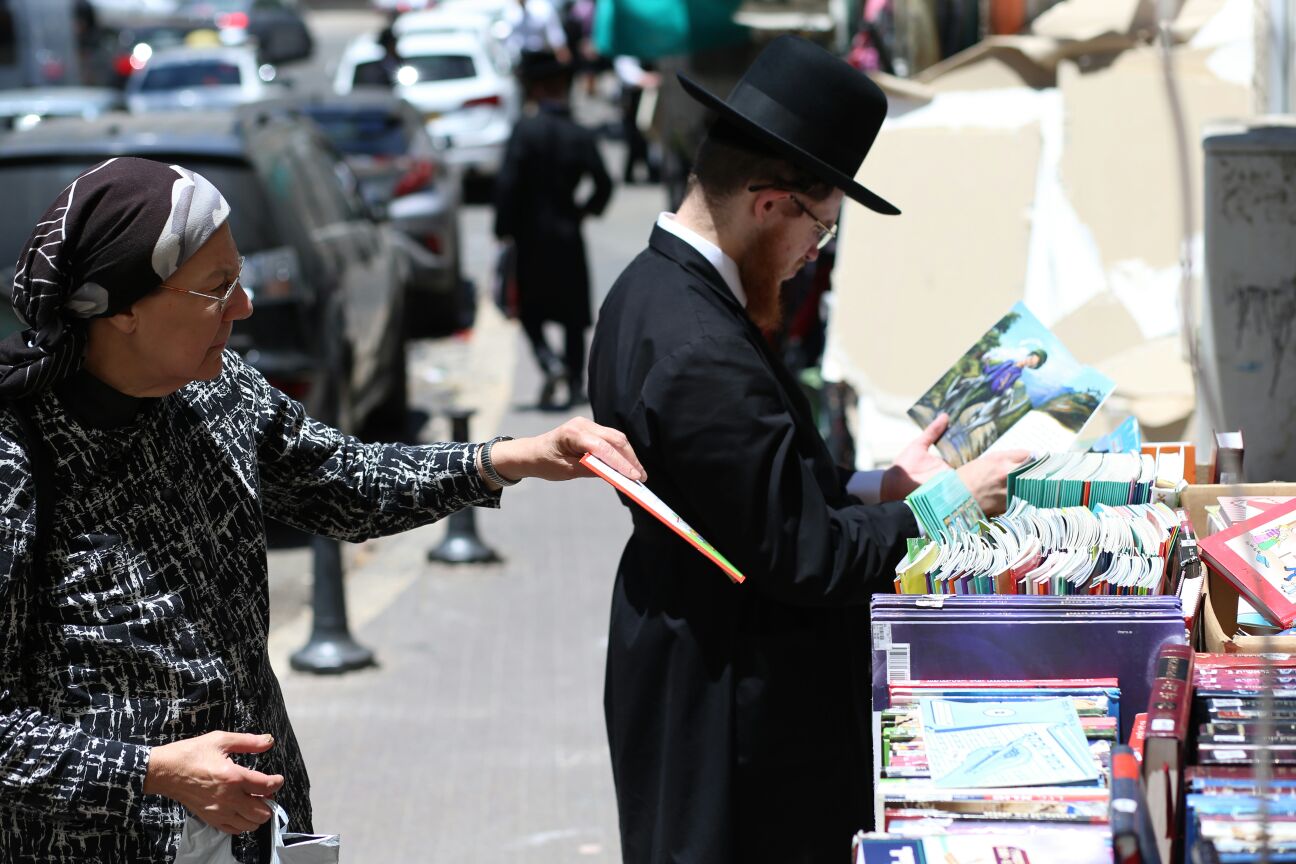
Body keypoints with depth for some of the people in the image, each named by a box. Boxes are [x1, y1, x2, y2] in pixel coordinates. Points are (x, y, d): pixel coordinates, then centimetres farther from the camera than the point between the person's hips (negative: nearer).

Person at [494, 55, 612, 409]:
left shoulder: (526, 129, -12)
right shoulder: (581, 136, -3)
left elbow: (507, 183, -16)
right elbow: (603, 184, -6)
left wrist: (504, 229, -10)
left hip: (530, 235, -3)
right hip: (568, 237, 3)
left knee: (530, 311, 8)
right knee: (573, 313, 13)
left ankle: (550, 363, -15)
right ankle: (575, 383, 14)